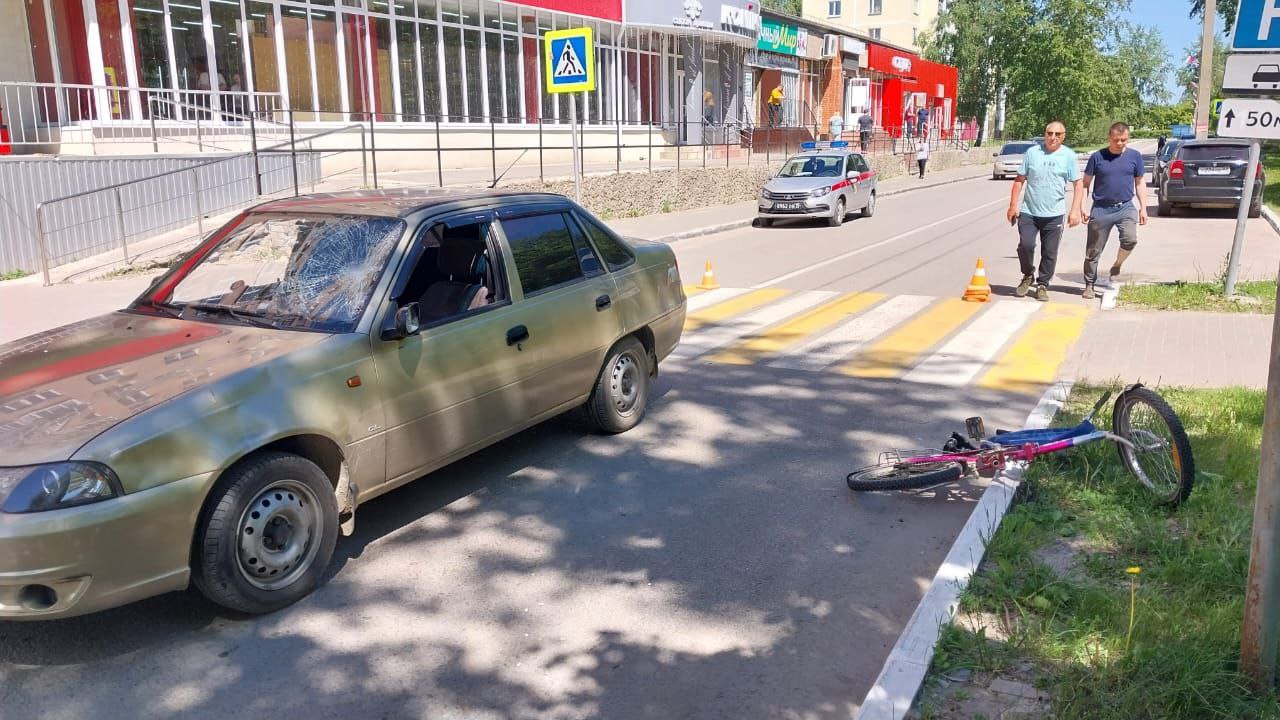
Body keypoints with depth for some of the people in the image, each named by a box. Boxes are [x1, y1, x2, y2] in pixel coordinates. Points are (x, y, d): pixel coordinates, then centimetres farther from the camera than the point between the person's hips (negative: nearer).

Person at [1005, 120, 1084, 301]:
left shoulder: (1069, 156, 1)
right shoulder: (1032, 152, 3)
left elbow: (1078, 184, 2)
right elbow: (1019, 180, 6)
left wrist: (1075, 210, -7)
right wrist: (1013, 205, 0)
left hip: (1054, 214, 0)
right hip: (1028, 212, 0)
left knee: (1050, 253, 5)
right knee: (1025, 245, -12)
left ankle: (1042, 285, 20)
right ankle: (1028, 276, 14)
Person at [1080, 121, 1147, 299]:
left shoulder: (1134, 156, 3)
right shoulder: (1097, 157, -2)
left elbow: (1140, 183, 10)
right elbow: (1085, 184, 4)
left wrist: (1143, 208, 4)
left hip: (1125, 207, 1)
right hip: (1101, 209, 0)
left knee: (1130, 239, -24)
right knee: (1093, 251, 4)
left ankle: (1116, 266, 4)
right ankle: (1089, 285, 20)